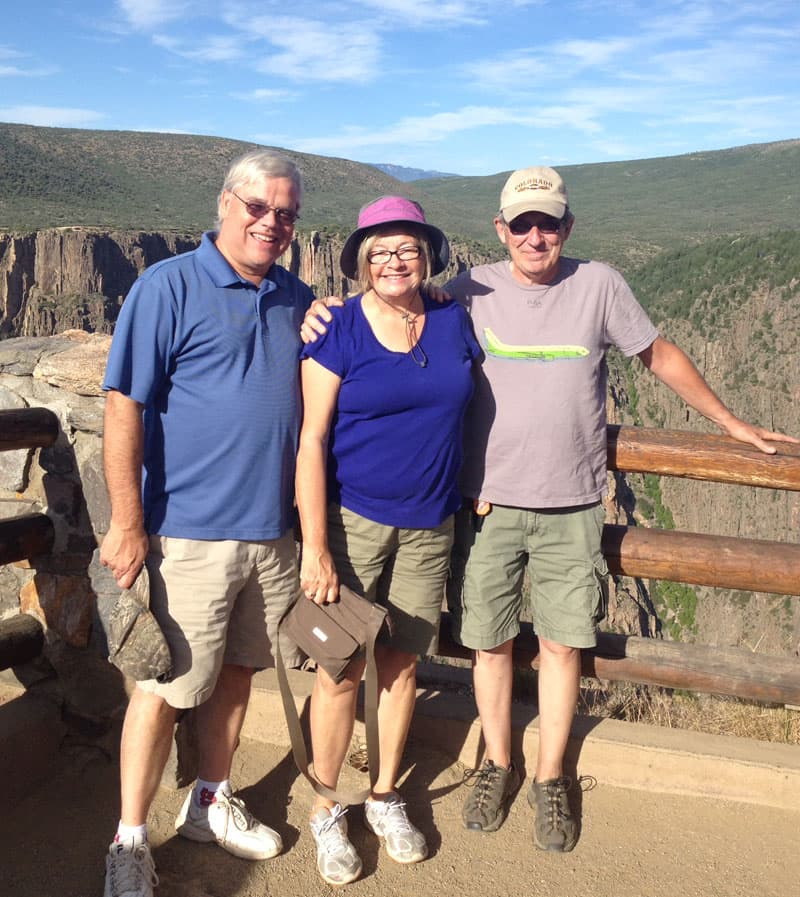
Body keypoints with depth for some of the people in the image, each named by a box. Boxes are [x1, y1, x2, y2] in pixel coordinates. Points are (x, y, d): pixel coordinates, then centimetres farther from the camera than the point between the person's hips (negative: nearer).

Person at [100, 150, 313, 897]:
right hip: (191, 531, -6)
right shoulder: (168, 287, -8)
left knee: (236, 670, 18)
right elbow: (125, 407, -12)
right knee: (167, 685, 3)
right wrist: (127, 524, -15)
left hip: (273, 529, 6)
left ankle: (210, 804, 37)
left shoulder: (298, 300, 10)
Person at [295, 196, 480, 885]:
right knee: (341, 670, 2)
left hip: (428, 527, 4)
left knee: (401, 664, 13)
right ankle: (327, 812, 23)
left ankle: (386, 797, 33)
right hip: (351, 519, -3)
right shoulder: (337, 330, -8)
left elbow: (470, 407, 17)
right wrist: (315, 549, -15)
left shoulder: (454, 323, 5)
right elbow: (311, 443, -11)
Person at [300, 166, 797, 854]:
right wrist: (326, 318, -12)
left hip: (571, 509, 0)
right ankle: (498, 764, 33)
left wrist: (731, 423, 17)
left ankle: (550, 778, 29)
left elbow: (661, 356, 11)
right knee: (490, 640, 11)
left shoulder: (599, 286, 0)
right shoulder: (471, 291, -1)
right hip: (488, 503, 0)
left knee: (563, 644, 8)